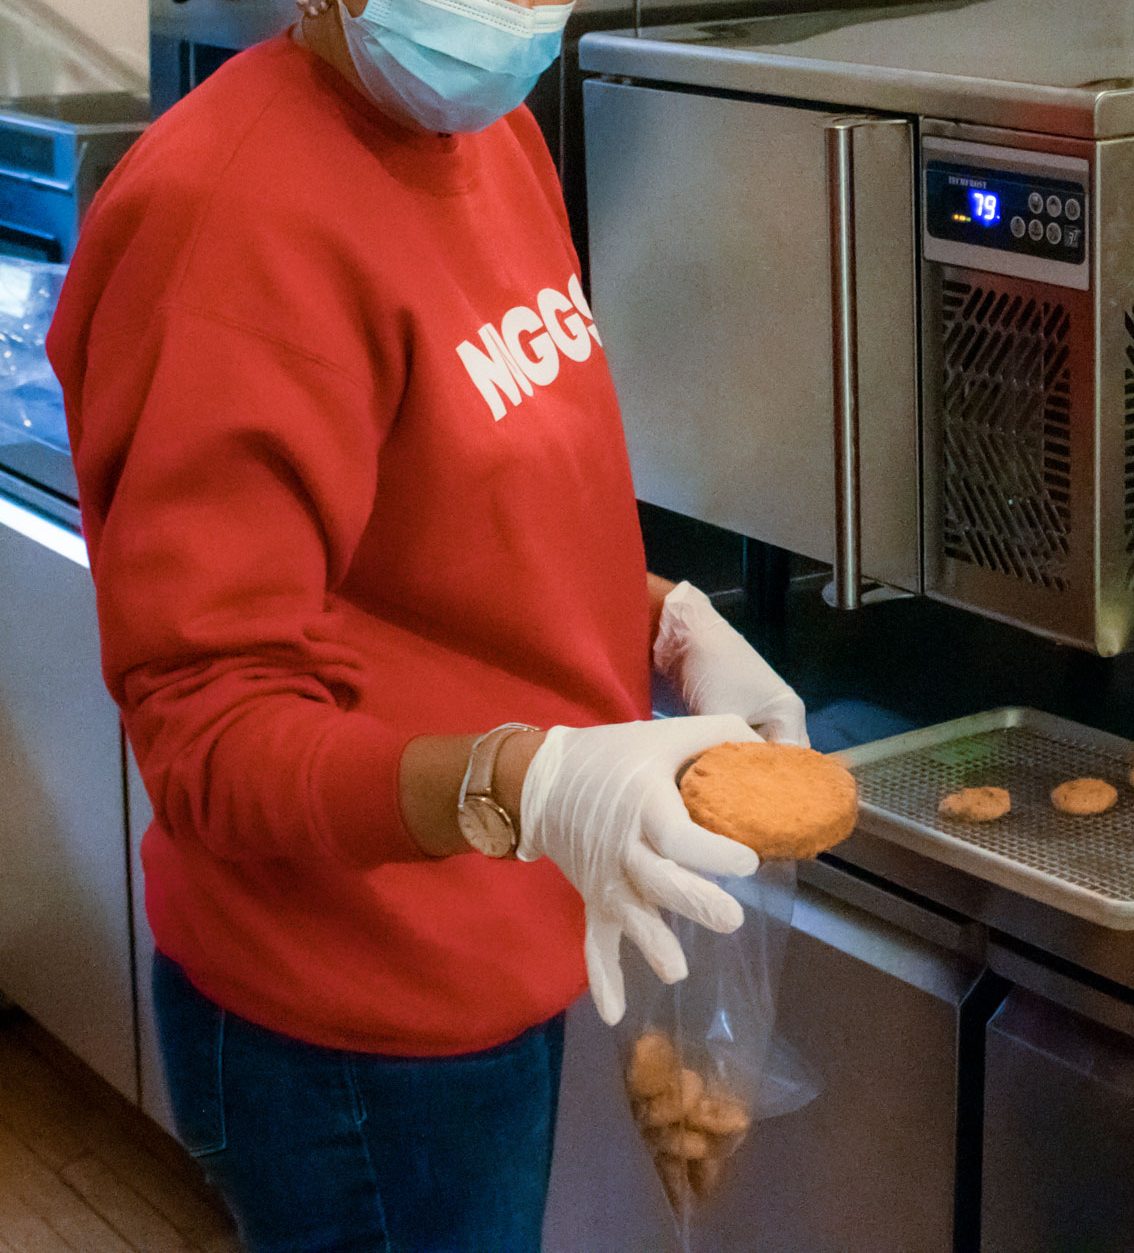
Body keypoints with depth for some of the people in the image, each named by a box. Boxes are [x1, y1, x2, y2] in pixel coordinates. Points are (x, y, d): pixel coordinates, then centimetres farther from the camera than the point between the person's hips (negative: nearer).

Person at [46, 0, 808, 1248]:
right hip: (354, 1033, -8)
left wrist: (672, 624, -1)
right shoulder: (237, 212, -23)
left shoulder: (495, 134, 5)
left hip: (505, 953, 8)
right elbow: (210, 727, -23)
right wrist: (520, 789, -37)